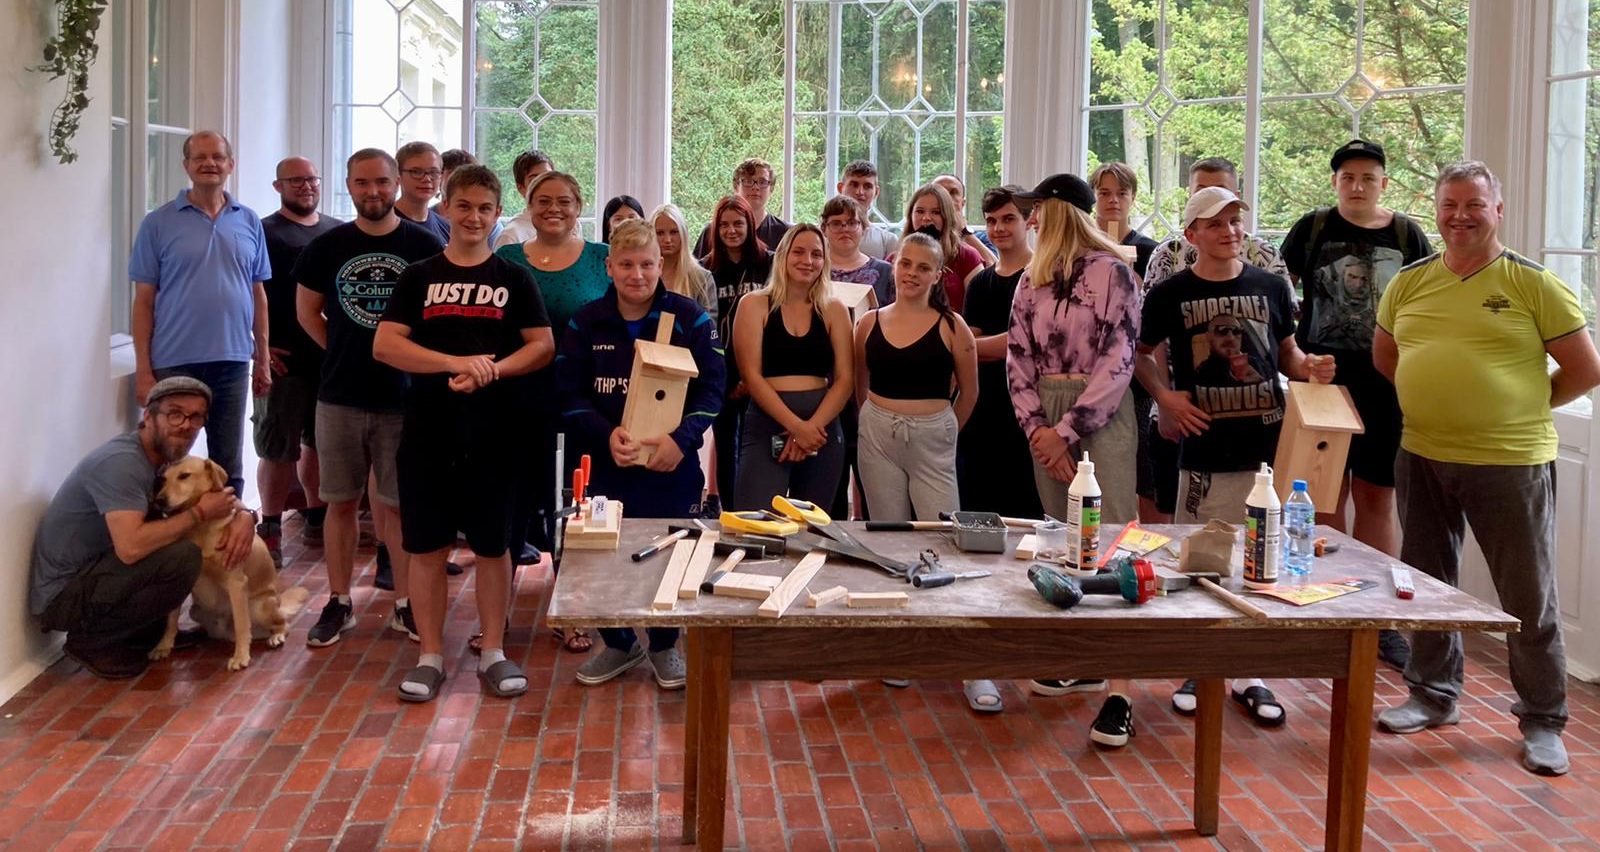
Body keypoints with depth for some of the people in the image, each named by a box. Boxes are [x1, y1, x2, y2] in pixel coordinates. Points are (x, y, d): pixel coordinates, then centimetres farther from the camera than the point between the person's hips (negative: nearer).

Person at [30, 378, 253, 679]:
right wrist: (199, 514, -25)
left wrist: (243, 514, -10)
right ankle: (93, 641, -10)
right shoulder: (121, 462, -23)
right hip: (62, 595, -9)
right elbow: (130, 548, -36)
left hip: (96, 571, 9)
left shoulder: (164, 457, 5)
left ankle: (147, 631, 11)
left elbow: (221, 493, 14)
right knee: (182, 557, -26)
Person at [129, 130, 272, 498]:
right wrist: (143, 369, -6)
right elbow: (144, 300, -1)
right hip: (174, 363, -2)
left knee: (229, 467, 11)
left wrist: (262, 359, 8)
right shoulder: (159, 223, 0)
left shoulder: (249, 223, 8)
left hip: (233, 361, 3)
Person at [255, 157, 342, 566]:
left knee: (321, 443, 14)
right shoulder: (264, 233, -3)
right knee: (278, 450, -1)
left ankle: (316, 517, 26)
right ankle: (270, 529, 6)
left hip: (332, 358, 5)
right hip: (285, 361, -5)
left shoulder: (339, 232, 12)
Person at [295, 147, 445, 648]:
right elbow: (308, 311, 15)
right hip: (340, 397, 2)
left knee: (399, 504, 4)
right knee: (341, 502, 8)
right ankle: (339, 603, 18)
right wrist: (345, 353, 10)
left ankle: (405, 604, 14)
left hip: (404, 395, -2)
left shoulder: (424, 247, -2)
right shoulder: (327, 247, 3)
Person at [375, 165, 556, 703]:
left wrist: (491, 370, -15)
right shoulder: (418, 277, 7)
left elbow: (543, 346, 3)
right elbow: (384, 345, -3)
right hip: (428, 432, 1)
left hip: (495, 434, 0)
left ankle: (493, 653, 19)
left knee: (493, 545, 6)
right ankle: (430, 656, 16)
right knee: (426, 546, 4)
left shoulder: (514, 278, 7)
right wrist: (457, 362, -16)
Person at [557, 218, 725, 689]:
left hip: (673, 462, -1)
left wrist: (682, 439, -21)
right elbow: (570, 392, -1)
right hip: (607, 460, 2)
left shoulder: (689, 318, -5)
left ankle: (665, 644, 30)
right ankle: (618, 642, 31)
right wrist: (606, 434, -18)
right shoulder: (587, 322, 1)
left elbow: (712, 386, -7)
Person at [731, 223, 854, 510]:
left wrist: (812, 427, -13)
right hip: (767, 428, -3)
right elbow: (751, 375, -6)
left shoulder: (835, 310, 9)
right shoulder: (754, 305, 2)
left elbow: (844, 380, 3)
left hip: (823, 431, 3)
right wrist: (796, 426, -16)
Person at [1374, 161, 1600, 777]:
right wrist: (1434, 399, 9)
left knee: (1530, 597, 4)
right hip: (1422, 456, 5)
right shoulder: (1408, 283, 5)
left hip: (1510, 461, -4)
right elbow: (1383, 355, 18)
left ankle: (1543, 720, 18)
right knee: (1428, 582, 16)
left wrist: (1524, 405, 1)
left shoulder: (1533, 284, -7)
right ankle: (1434, 694, 33)